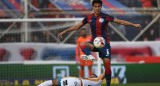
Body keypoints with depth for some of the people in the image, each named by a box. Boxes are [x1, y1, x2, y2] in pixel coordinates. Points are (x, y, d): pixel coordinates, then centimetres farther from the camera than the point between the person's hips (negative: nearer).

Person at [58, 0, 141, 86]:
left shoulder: (105, 17, -4)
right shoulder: (89, 18, 4)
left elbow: (120, 21, -2)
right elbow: (77, 26, 14)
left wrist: (134, 25, -7)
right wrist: (65, 31, 12)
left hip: (104, 42, -2)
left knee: (107, 65, -10)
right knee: (82, 44, -30)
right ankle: (89, 56, -57)